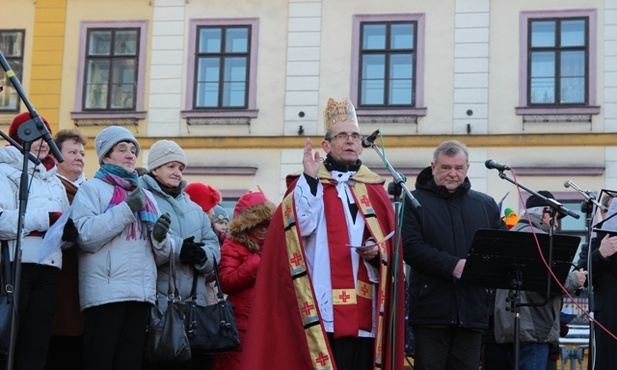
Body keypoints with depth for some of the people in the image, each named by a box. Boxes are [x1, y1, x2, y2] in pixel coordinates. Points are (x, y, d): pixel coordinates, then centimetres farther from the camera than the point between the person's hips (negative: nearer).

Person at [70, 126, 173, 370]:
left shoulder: (145, 195, 22)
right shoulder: (92, 189, 6)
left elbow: (161, 256, 19)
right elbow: (85, 235, -12)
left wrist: (161, 237, -3)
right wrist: (127, 210, -13)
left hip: (141, 293, 6)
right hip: (106, 292, -5)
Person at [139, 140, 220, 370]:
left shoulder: (194, 208, 23)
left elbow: (214, 249, 15)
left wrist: (202, 255, -8)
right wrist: (177, 250, -19)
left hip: (194, 304, 6)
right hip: (157, 305, -6)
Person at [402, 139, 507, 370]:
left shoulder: (486, 205, 16)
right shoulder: (415, 202, 3)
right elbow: (411, 247, -10)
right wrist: (452, 266, -20)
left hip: (472, 310, 4)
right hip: (431, 309, -4)